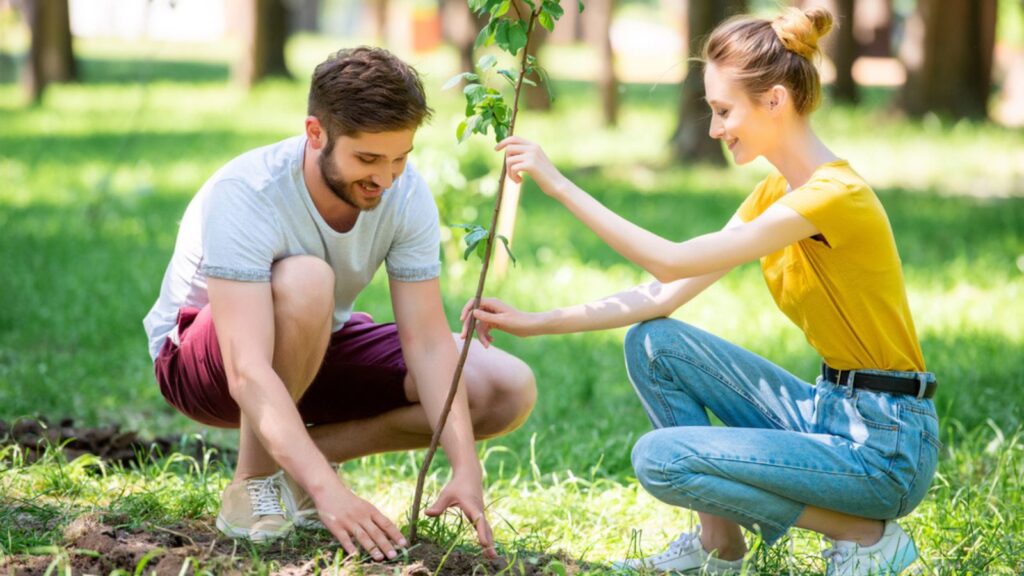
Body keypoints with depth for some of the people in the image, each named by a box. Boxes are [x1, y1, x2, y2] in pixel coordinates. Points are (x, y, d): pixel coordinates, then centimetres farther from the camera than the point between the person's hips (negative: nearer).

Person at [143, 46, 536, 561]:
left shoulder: (406, 195, -19)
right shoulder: (243, 196, -34)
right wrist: (328, 491, -52)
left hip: (319, 347, 6)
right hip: (199, 357, -6)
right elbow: (248, 374, -42)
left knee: (509, 390, -11)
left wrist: (465, 469, -33)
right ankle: (254, 480, -19)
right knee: (305, 279, -39)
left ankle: (295, 458, -4)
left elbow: (427, 341, -20)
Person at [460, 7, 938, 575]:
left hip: (885, 447, -9)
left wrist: (560, 184, -21)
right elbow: (665, 295, 5)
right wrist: (536, 323, 0)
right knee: (654, 343, 1)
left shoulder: (835, 196, -20)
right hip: (828, 412, 9)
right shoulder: (775, 192, 9)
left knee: (660, 459, -19)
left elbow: (673, 261, -24)